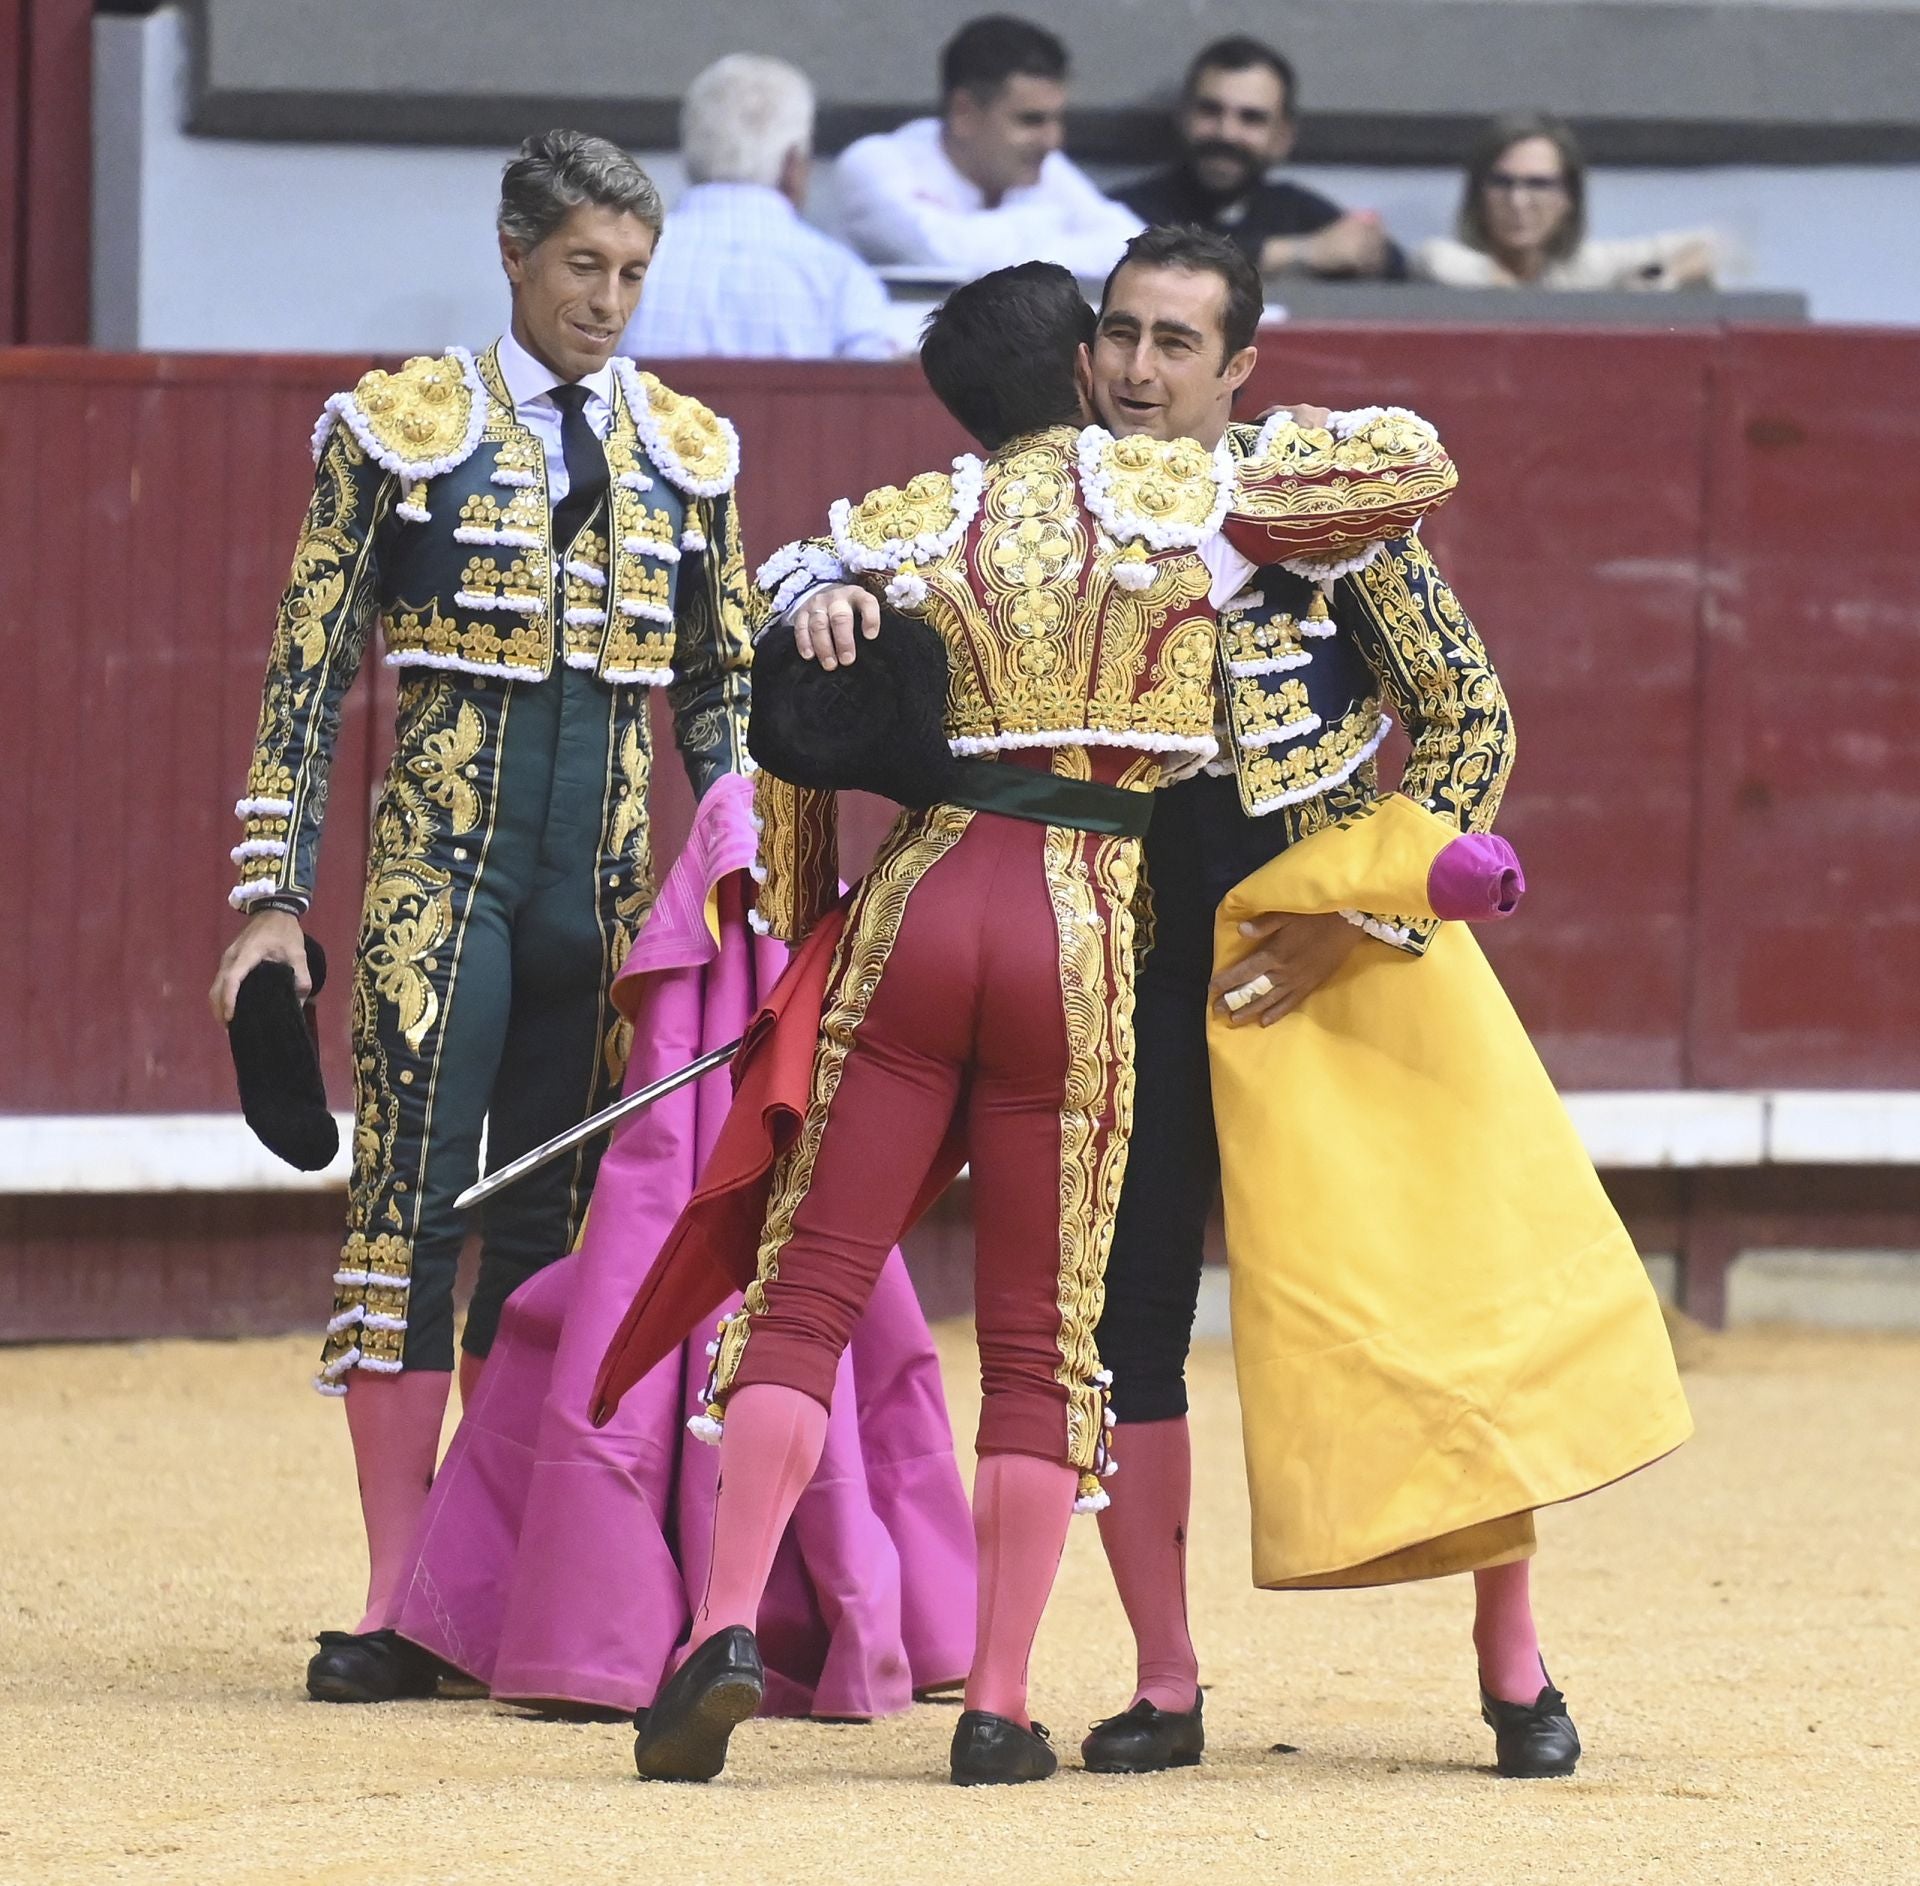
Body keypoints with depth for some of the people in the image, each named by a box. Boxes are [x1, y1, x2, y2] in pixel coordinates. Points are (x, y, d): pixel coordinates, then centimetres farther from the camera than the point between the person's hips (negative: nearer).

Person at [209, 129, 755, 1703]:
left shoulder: (687, 452, 11)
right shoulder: (399, 429, 1)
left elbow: (721, 686, 19)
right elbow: (309, 674, 1)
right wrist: (277, 897, -4)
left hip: (607, 891, 3)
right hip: (441, 868, -3)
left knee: (549, 1223, 4)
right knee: (412, 1202, -9)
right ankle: (400, 1605, -9)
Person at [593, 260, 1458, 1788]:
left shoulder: (906, 525, 11)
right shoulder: (1184, 495, 7)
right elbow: (1422, 464, 13)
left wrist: (805, 927, 20)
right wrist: (1273, 468, 30)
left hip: (919, 910, 1)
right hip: (1089, 943, -1)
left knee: (806, 1290, 4)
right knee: (1040, 1337, 6)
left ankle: (730, 1629, -14)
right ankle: (999, 1707, 4)